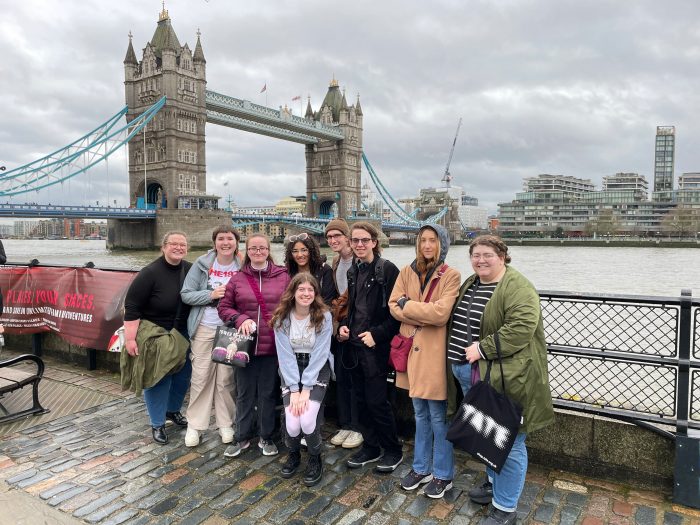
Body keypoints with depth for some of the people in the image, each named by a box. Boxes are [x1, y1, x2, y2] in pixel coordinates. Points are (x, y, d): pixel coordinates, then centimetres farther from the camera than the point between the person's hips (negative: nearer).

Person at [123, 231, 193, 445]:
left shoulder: (191, 270, -2)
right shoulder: (150, 273, -18)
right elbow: (131, 306, -18)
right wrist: (130, 338, -22)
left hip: (183, 335, 6)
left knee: (183, 375, 15)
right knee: (158, 378, 3)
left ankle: (173, 410, 39)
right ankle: (157, 424, 19)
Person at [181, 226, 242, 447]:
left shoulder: (243, 268, -2)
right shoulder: (202, 264, -3)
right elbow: (186, 295, -4)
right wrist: (211, 294, -17)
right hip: (204, 328, 0)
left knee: (226, 378, 7)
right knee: (201, 377, 5)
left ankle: (226, 424, 23)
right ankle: (194, 425, 20)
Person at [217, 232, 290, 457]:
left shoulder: (283, 277, 0)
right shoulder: (237, 279, 2)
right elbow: (224, 307, 5)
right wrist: (240, 319, -12)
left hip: (272, 345, -1)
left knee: (267, 393, 11)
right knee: (245, 393, 13)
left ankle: (266, 437, 29)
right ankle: (242, 437, 30)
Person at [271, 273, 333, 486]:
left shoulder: (324, 316, -12)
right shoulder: (281, 318, -8)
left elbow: (319, 354, -14)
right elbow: (285, 355, -9)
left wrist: (306, 389, -17)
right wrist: (294, 389, -14)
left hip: (317, 370, -1)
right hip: (291, 371, 2)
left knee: (307, 419, -21)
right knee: (292, 423, -16)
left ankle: (315, 458, 10)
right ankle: (293, 454, 20)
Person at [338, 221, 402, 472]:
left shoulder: (387, 269, -11)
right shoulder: (353, 271, 11)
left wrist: (377, 334, -18)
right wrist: (343, 326, 4)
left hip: (375, 347, -7)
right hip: (355, 345, 7)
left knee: (376, 400, -1)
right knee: (361, 399, 14)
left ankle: (393, 451, 20)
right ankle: (370, 447, 30)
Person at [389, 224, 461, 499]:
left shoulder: (451, 276, -8)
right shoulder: (407, 272, 6)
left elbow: (441, 313, -19)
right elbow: (394, 305, -3)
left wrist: (407, 305, -11)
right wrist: (424, 315, -15)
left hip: (436, 352, -5)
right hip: (413, 349, 5)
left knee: (439, 417, 7)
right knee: (421, 414, 19)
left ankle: (443, 475, 26)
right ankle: (421, 468, 35)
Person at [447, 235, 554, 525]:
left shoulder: (517, 287, -16)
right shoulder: (470, 284, 11)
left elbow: (521, 328, -27)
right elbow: (458, 321, 22)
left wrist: (483, 348, -23)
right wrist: (459, 348, 8)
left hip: (508, 377, -8)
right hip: (477, 374, 8)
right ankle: (495, 483, 43)